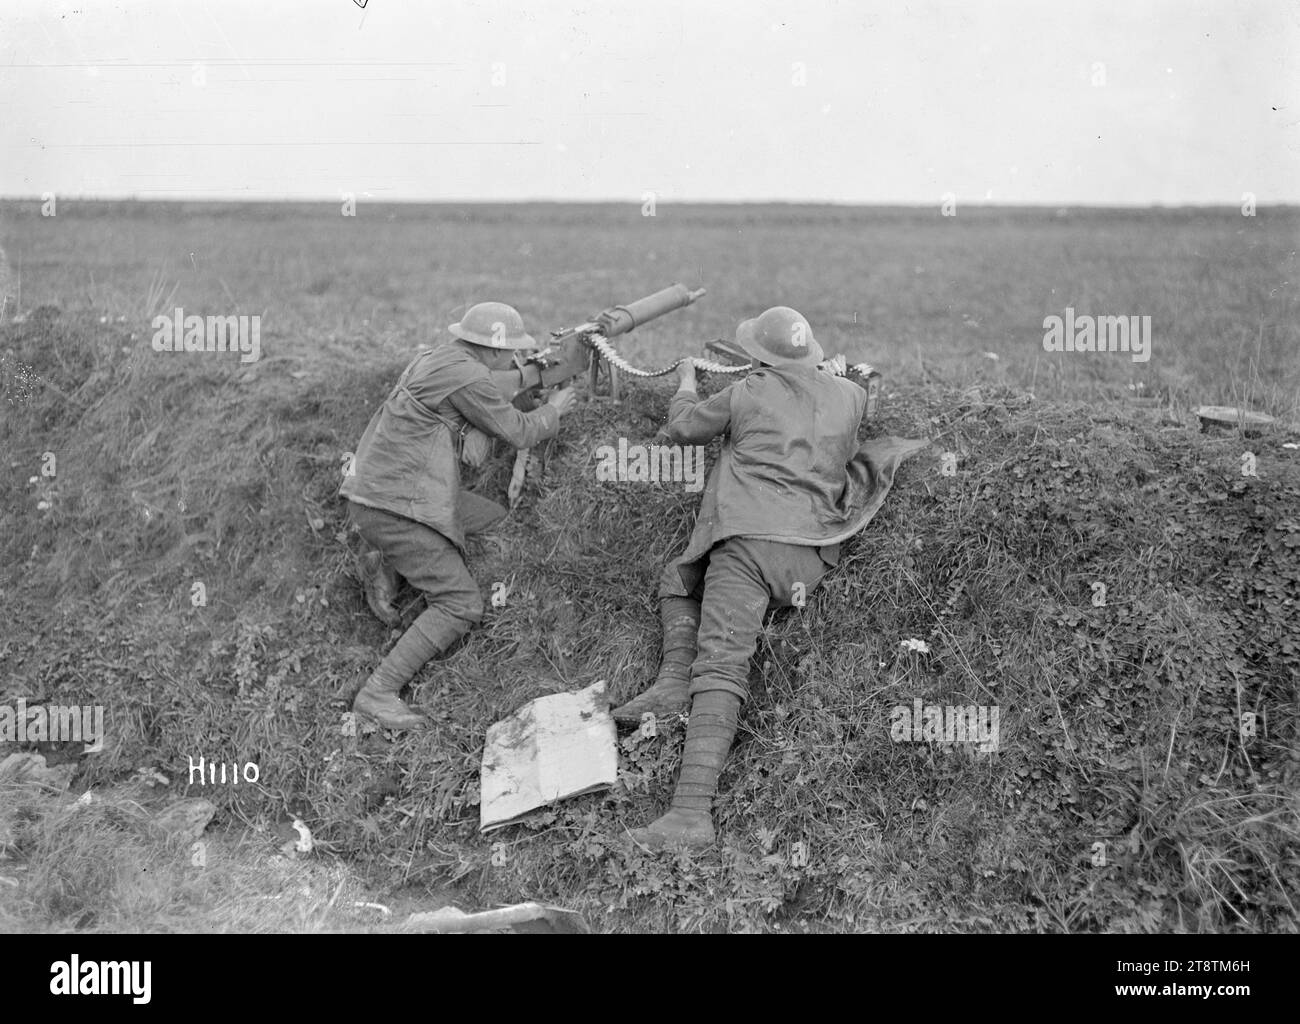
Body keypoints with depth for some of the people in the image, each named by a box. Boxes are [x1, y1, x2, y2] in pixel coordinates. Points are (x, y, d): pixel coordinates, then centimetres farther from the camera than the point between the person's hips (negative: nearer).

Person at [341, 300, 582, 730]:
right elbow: (519, 432, -6)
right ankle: (378, 694, -9)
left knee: (493, 517, 18)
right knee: (462, 605, -7)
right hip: (394, 505, -10)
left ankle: (384, 563, 15)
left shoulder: (441, 357, 12)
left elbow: (489, 389, 32)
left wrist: (545, 370, 32)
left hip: (375, 487, 10)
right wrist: (555, 410, 12)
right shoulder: (464, 376, -17)